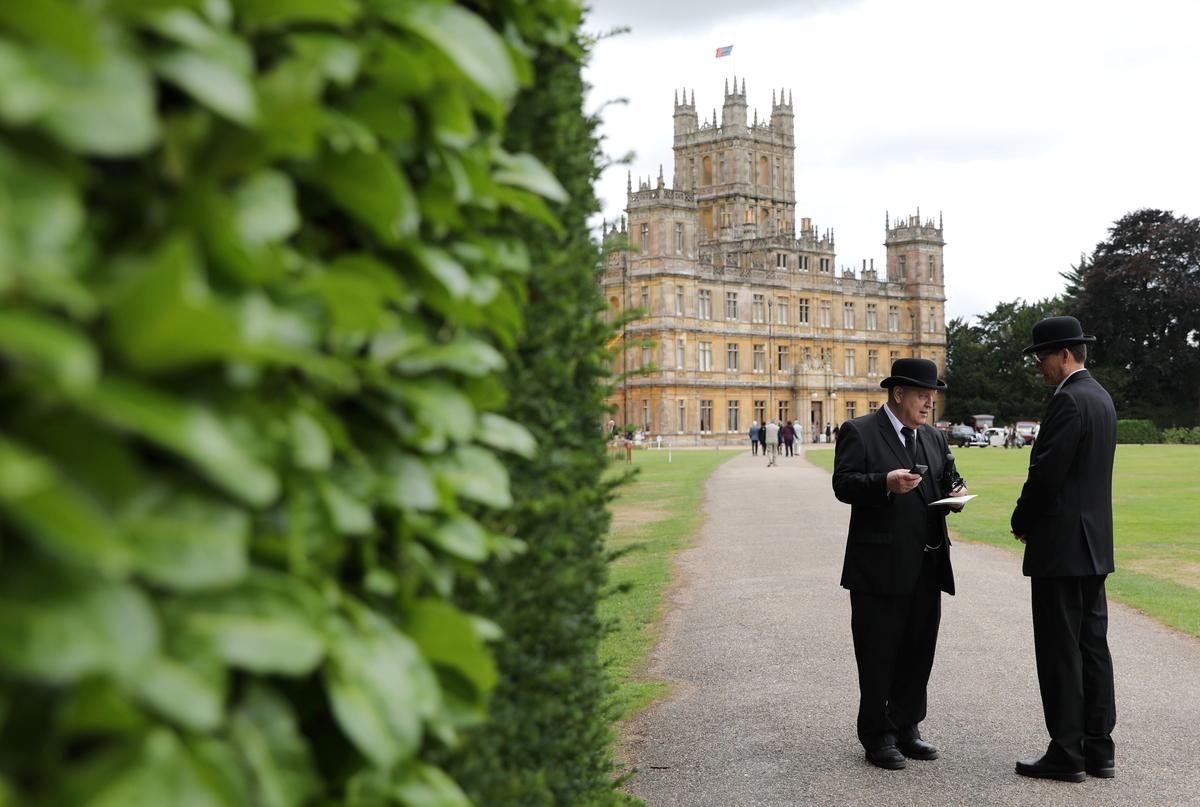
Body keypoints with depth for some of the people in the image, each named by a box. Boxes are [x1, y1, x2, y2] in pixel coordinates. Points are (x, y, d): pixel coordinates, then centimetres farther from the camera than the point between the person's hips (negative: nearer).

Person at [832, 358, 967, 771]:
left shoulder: (934, 438, 16)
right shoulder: (858, 432, -5)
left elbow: (949, 478, 21)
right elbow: (843, 484, -13)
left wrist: (957, 490, -2)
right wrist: (886, 483, -29)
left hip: (927, 566, 6)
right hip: (879, 567, -6)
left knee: (918, 653, 12)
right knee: (878, 656, 2)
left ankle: (906, 729, 25)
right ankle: (878, 737, 13)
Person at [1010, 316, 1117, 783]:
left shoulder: (1068, 401, -17)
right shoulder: (1100, 397, 14)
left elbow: (1046, 474, -21)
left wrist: (1022, 524, -5)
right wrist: (1031, 521, 14)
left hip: (1061, 545, -10)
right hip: (1093, 544, 10)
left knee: (1060, 652, -2)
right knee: (1092, 645, 12)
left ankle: (1066, 753, 4)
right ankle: (1098, 750, 18)